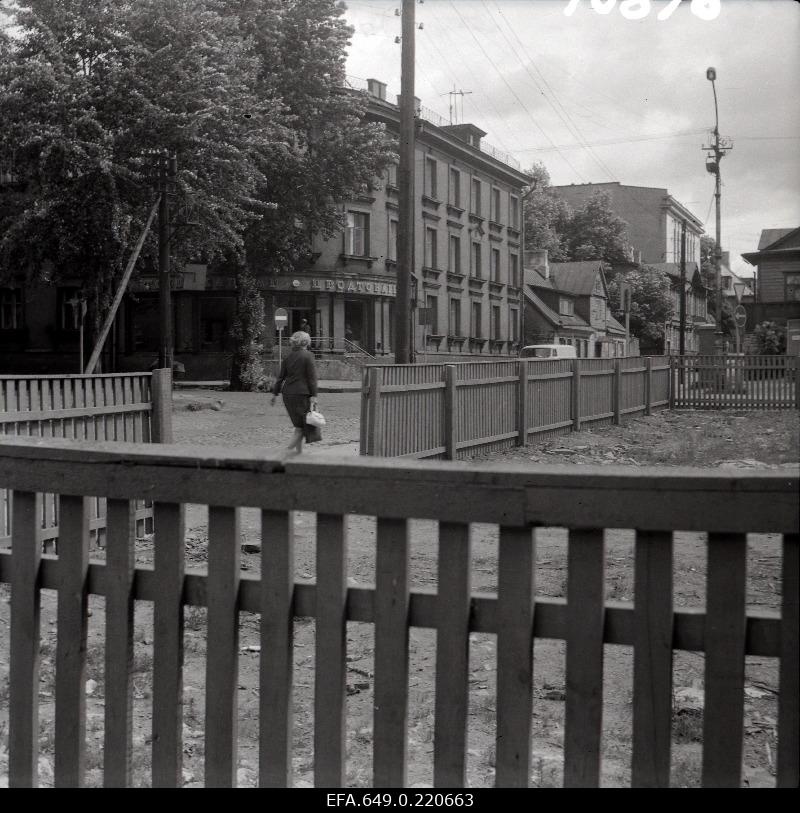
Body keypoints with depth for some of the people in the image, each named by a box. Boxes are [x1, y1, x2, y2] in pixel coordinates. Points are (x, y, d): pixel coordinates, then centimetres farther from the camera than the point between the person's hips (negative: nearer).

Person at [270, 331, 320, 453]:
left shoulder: (288, 356, 7)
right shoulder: (307, 356, -8)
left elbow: (281, 376, 9)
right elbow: (311, 377, -11)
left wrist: (275, 393, 14)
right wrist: (313, 395, -9)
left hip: (288, 393, 6)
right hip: (302, 393, -6)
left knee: (298, 422, 16)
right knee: (306, 419, 8)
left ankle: (299, 448, 16)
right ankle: (294, 443, -7)